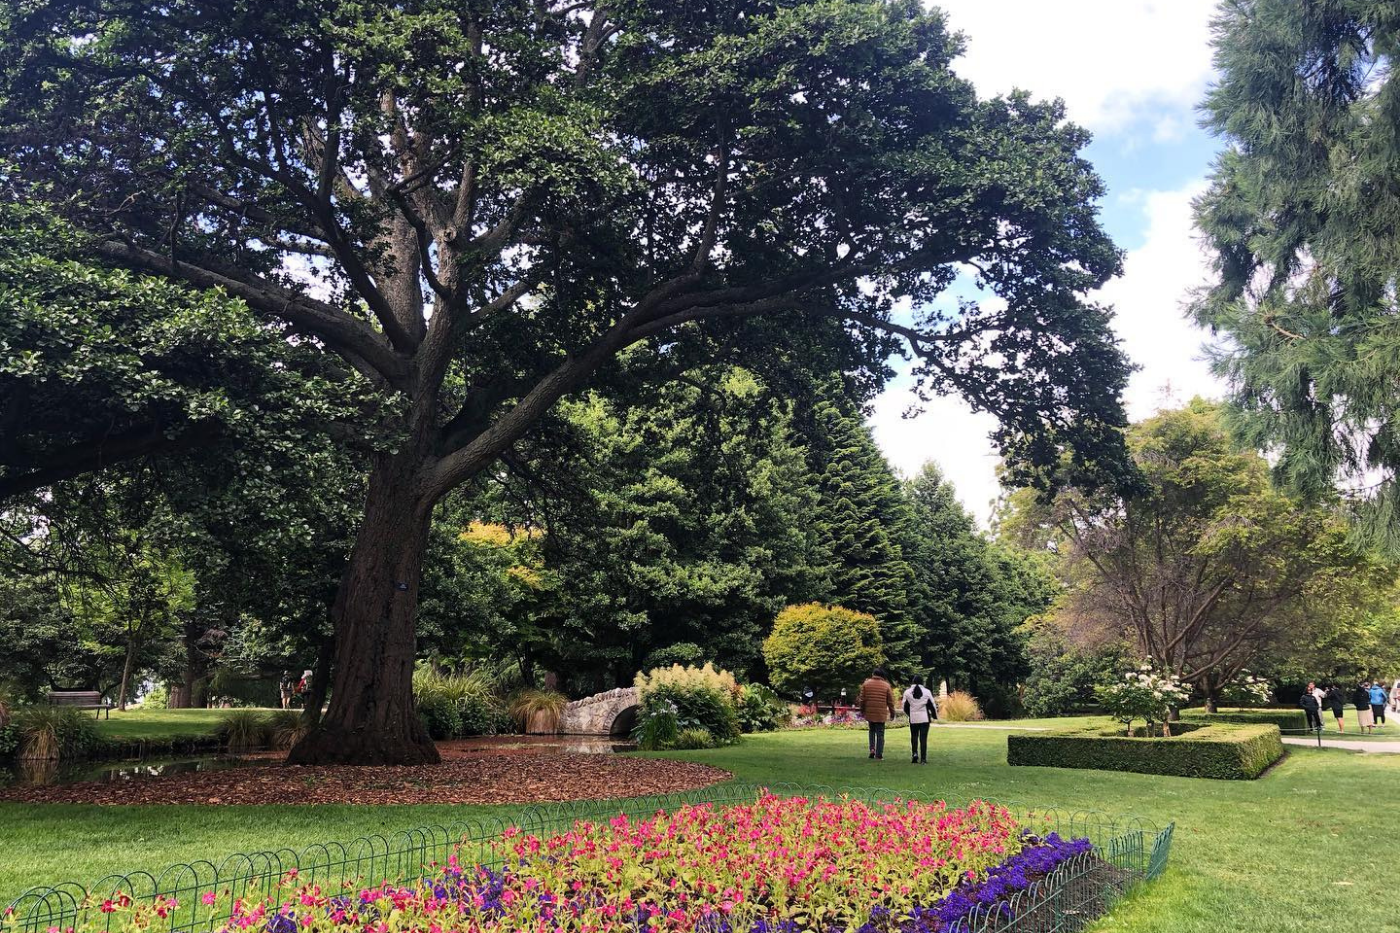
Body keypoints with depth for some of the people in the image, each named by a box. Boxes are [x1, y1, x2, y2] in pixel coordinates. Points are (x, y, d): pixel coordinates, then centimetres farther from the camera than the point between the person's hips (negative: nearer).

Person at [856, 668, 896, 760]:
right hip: (881, 714, -2)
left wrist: (862, 711, 15)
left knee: (872, 731, 22)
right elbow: (890, 702, 0)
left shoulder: (866, 684, 0)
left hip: (869, 713, 2)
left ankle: (872, 748, 5)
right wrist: (892, 713, 11)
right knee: (880, 734, 5)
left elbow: (862, 699, 2)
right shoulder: (886, 685, -3)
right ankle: (878, 755, 3)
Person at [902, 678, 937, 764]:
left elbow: (905, 707, 5)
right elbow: (932, 705, 3)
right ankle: (923, 758, 0)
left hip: (913, 718, 1)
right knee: (923, 738, 2)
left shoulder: (907, 692, 0)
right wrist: (935, 715, 20)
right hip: (924, 718, -1)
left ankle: (915, 753, -6)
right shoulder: (927, 692, -2)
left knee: (914, 736, 12)